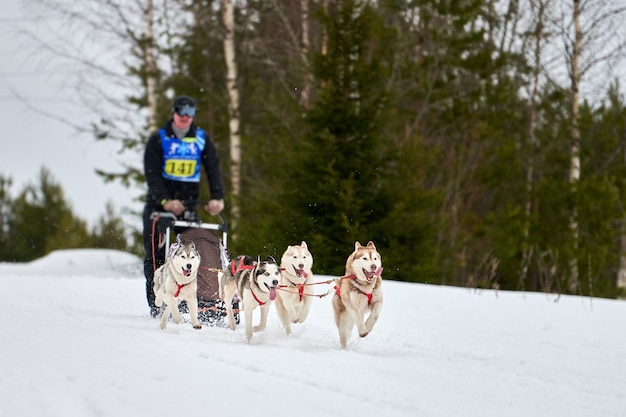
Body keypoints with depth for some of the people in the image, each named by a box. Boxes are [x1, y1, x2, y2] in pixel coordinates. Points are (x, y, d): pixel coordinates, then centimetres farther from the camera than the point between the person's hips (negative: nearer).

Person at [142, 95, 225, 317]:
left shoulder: (201, 139, 7)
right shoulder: (158, 139, -1)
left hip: (188, 203, 2)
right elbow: (152, 174, -10)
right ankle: (156, 304, 0)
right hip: (159, 203, -2)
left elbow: (213, 170, 2)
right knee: (156, 254, -3)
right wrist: (166, 201, -23)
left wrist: (217, 198, -14)